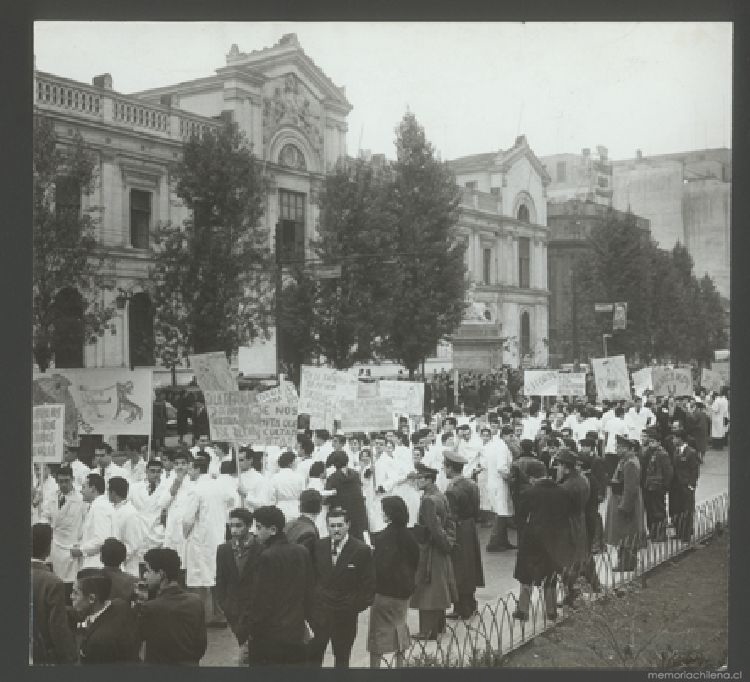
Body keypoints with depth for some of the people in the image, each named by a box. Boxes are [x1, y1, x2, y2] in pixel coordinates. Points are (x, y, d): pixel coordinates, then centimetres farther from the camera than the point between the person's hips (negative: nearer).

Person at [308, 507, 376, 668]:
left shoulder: (362, 550, -9)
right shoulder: (318, 546, 2)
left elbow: (368, 584, -6)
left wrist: (358, 605, -11)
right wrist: (311, 599, 1)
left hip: (346, 614, -2)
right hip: (320, 609, 2)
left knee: (342, 656, 11)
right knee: (313, 653, 5)